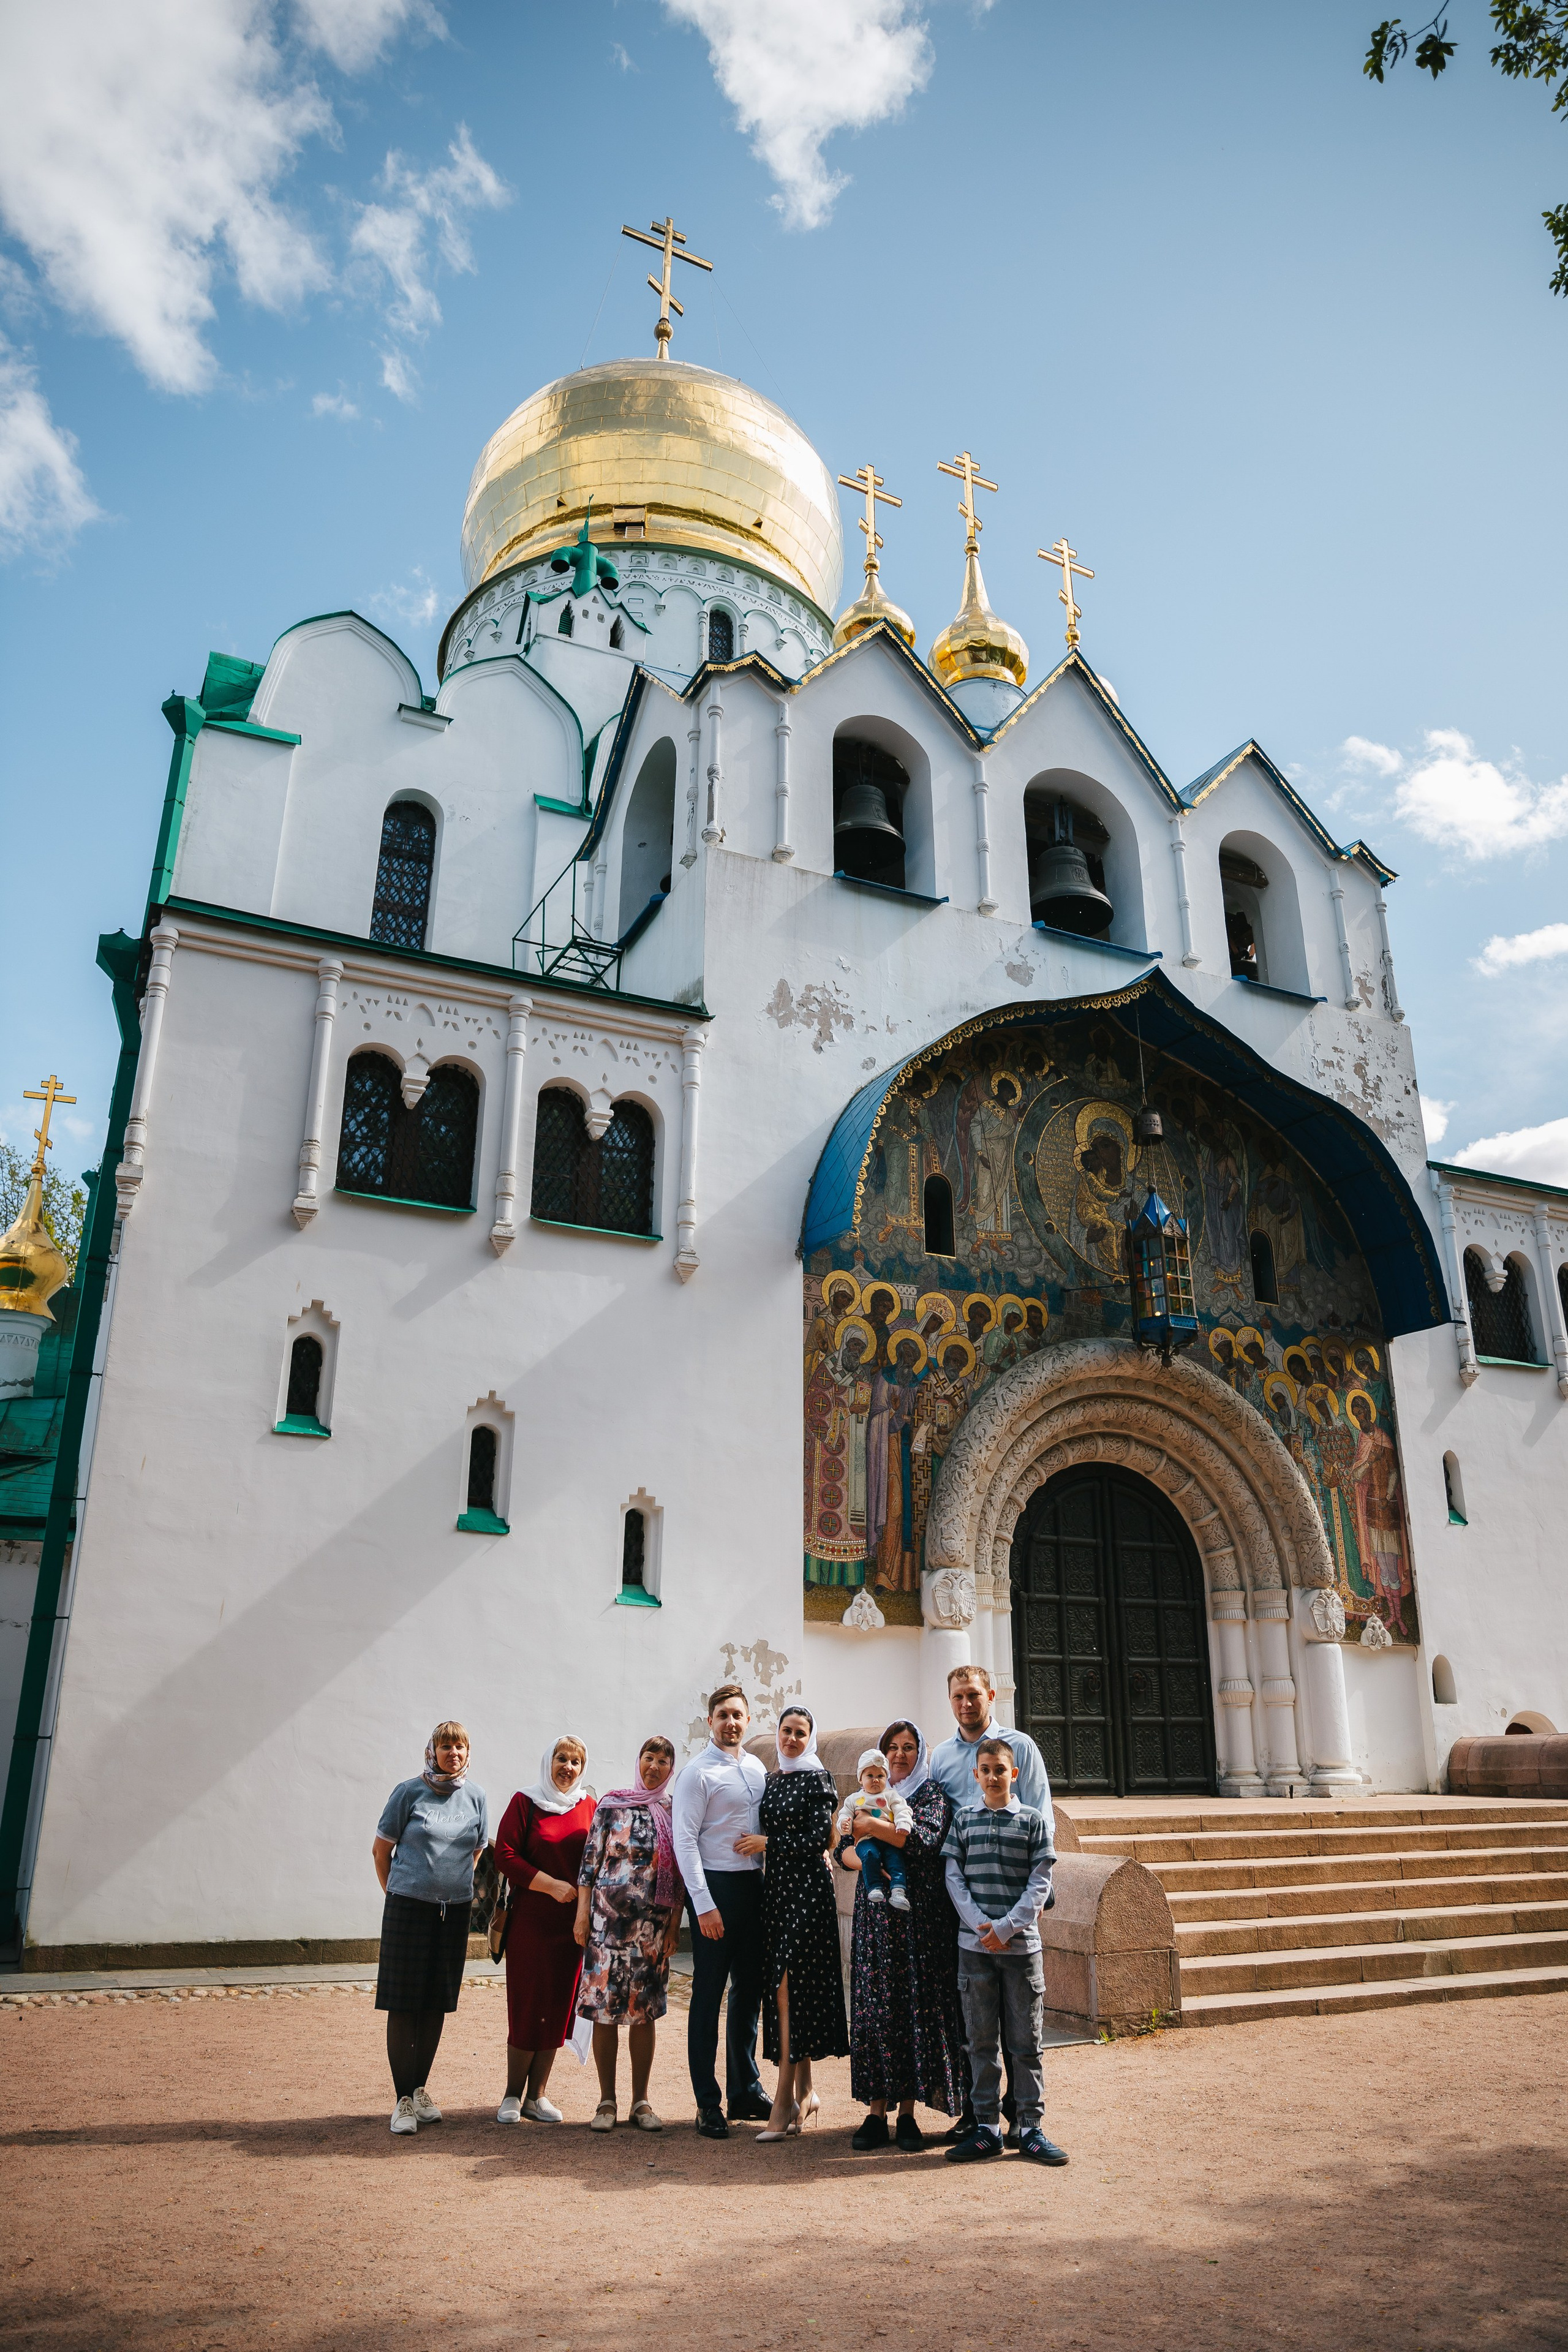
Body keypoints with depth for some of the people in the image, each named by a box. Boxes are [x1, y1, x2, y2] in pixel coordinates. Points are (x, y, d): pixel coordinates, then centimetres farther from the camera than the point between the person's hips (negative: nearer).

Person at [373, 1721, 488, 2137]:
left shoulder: (475, 1798, 5)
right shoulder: (409, 1793, -5)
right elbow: (381, 1850, 3)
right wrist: (396, 1893, 7)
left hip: (455, 1910, 4)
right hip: (409, 1907, -3)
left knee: (437, 2004, 9)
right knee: (403, 2004, -2)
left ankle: (421, 2089, 23)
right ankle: (403, 2099, 7)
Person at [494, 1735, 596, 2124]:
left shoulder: (589, 1807, 7)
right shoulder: (525, 1802, -3)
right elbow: (506, 1855, -8)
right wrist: (552, 1885, -14)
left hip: (572, 1921, 3)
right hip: (531, 1920, -3)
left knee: (558, 2006, 6)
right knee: (527, 2007, -1)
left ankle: (536, 2095, 19)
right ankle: (513, 2095, 15)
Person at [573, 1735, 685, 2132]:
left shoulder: (675, 1811, 7)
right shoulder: (611, 1804, 2)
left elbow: (680, 1873, 6)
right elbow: (590, 1860, 1)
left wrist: (675, 1922, 0)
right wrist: (582, 1914, -3)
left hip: (653, 1921, 1)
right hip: (608, 1916, -1)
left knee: (644, 2010, 5)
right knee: (605, 2008, 1)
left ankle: (641, 2100, 15)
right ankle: (606, 2100, 12)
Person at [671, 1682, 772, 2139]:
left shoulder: (758, 1770, 11)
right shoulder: (698, 1773, -9)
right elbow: (684, 1840, -13)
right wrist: (704, 1905, -17)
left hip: (754, 1885, 7)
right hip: (715, 1886, -7)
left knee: (749, 1993, 14)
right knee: (708, 1996, 1)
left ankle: (746, 2092, 27)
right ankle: (708, 2103, 10)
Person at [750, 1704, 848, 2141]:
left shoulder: (817, 1778, -5)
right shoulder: (772, 1779, 14)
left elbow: (817, 1840, -11)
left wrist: (767, 1843, -7)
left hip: (808, 1888, -7)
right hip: (776, 1887, 7)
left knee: (789, 1986, -11)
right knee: (782, 1988, 7)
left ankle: (785, 2100, -7)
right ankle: (805, 2093, 17)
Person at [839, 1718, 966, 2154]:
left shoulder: (932, 1792, 3)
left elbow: (926, 1840, -14)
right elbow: (843, 1849, 8)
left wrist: (873, 1827, -14)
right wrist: (865, 1862, -13)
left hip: (920, 1916, -3)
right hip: (875, 1915, 3)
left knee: (917, 2006, -3)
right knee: (875, 2007, -1)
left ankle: (907, 2113, 5)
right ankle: (876, 2112, 4)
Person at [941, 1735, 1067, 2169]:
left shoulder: (1032, 1820, 2)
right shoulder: (963, 1819, 6)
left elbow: (1040, 1883, -2)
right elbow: (954, 1877, 3)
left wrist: (1006, 1926, -11)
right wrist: (981, 1925, -10)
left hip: (1021, 1943, -1)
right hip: (975, 1943, 1)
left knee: (1026, 2042, 5)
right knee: (982, 2041, 7)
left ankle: (1030, 2129, 14)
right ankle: (987, 2128, 15)